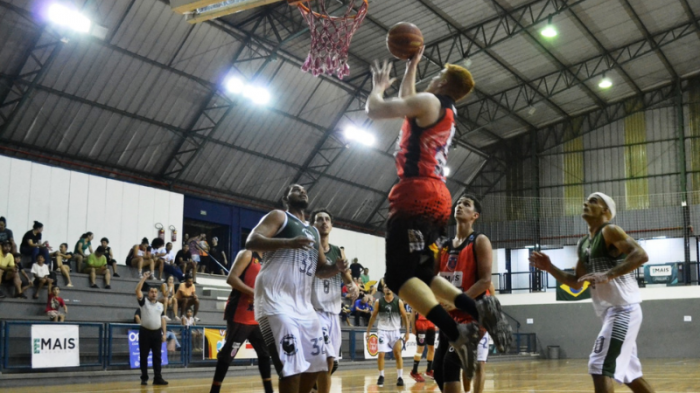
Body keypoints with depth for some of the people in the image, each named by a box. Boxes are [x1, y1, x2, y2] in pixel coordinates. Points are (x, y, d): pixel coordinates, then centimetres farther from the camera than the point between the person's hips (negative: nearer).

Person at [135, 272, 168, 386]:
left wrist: (164, 333, 4)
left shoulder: (160, 305, 11)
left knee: (157, 356, 4)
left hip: (157, 332, 3)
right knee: (143, 356, 1)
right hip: (145, 332, -3)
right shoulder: (144, 302, 0)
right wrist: (144, 278, -18)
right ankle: (144, 378, 9)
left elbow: (163, 320, 11)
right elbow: (137, 290, -16)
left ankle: (157, 378, 6)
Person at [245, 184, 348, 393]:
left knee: (315, 364, 11)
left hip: (303, 304, 8)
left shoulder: (313, 232, 25)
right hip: (277, 300, -8)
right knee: (292, 367, -17)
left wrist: (337, 267, 6)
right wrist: (288, 242, -29)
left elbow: (320, 269, 30)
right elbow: (251, 242, -13)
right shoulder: (278, 216, 3)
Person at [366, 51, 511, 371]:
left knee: (399, 277, -15)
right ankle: (480, 310, 0)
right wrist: (411, 65, 46)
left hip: (416, 195, -9)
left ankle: (456, 334, -27)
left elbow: (374, 110, -7)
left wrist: (378, 86, 12)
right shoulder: (445, 112, 23)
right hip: (436, 198, 10)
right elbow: (407, 100, 42)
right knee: (420, 275, 15)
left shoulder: (429, 101, -4)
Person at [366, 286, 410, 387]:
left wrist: (407, 332, -4)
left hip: (395, 331, 0)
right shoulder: (378, 302, -2)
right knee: (381, 354, -7)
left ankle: (400, 377, 7)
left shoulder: (399, 302, -4)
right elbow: (373, 316, 6)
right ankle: (381, 376, 10)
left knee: (398, 354, -2)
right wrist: (368, 331, 4)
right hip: (383, 330, 0)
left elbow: (405, 317, 1)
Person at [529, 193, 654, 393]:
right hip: (611, 310, 9)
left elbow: (641, 255, -23)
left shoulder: (610, 231, -9)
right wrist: (550, 268, 8)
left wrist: (609, 275, -33)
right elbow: (576, 283, 21)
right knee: (629, 373, 16)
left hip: (623, 308, -9)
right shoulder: (583, 245, 16)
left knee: (599, 366, -16)